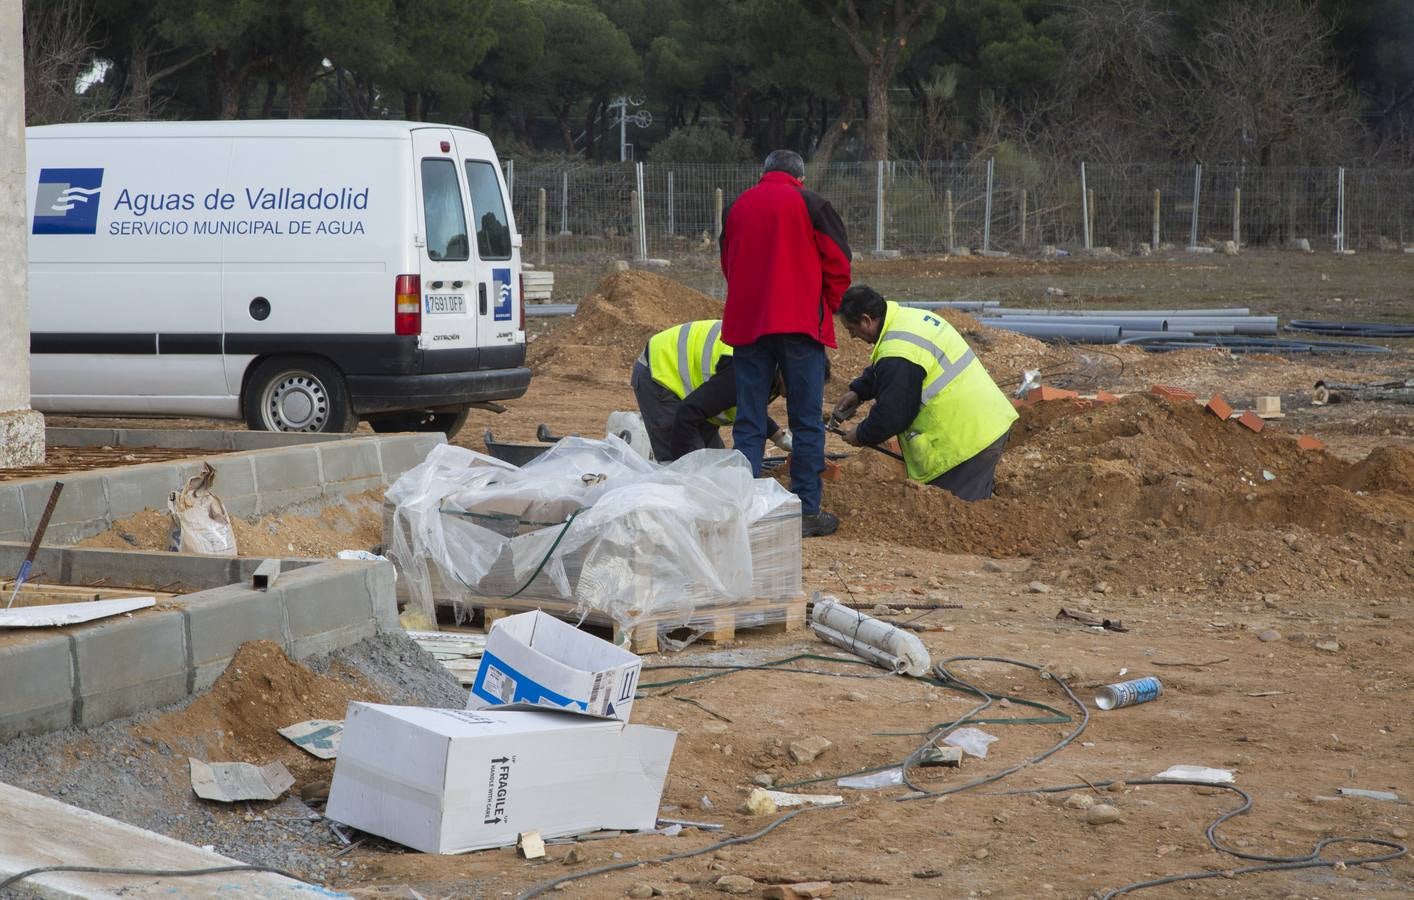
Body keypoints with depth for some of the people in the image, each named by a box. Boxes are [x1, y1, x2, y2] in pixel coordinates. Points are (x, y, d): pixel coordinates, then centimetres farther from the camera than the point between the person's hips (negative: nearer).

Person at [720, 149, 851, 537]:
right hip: (799, 323, -4)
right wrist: (828, 308, 12)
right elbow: (837, 262, -2)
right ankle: (807, 511, 0)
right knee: (806, 421, 1)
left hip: (746, 325, 4)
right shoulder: (809, 204, -1)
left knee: (748, 422, 7)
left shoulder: (738, 207, 13)